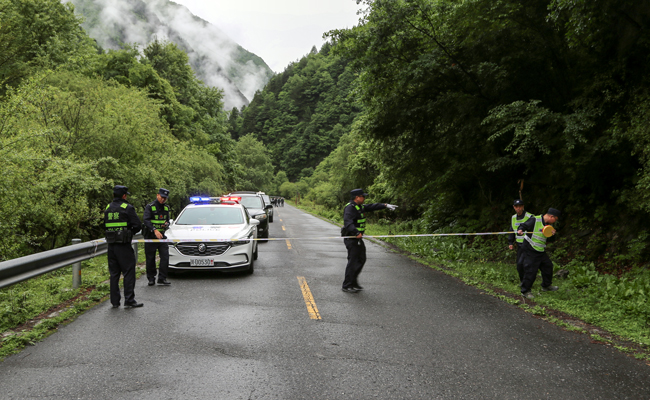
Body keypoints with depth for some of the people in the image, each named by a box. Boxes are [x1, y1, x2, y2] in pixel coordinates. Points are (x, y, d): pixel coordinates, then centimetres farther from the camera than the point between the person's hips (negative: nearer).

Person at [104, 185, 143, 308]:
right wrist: (130, 232, 6)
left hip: (111, 245, 6)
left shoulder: (108, 208, 12)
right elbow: (137, 225, -11)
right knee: (129, 272, 0)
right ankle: (129, 300, -2)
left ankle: (115, 301, 12)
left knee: (114, 273, 11)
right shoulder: (127, 208, -7)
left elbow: (105, 226, 18)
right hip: (123, 245, -6)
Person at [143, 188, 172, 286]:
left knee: (165, 257, -6)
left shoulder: (166, 208, 13)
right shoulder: (149, 207, -6)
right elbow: (145, 220, -18)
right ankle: (151, 279, 14)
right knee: (150, 259, 4)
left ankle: (162, 278, -2)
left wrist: (166, 224, -4)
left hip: (162, 236, 4)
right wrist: (155, 230, -32)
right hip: (150, 237, -4)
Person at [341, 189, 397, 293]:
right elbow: (347, 222, -31)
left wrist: (385, 205, 21)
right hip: (351, 239, -10)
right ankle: (347, 286, 1)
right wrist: (356, 232, -41)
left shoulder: (360, 207, 14)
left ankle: (354, 282, 24)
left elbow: (372, 207, 25)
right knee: (352, 261, -7)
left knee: (361, 260, 15)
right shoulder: (350, 208, -17)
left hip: (358, 238, 10)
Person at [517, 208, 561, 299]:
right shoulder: (534, 220, -16)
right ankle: (525, 291, 4)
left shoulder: (549, 224, 11)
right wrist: (520, 230, -40)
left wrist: (552, 234, -5)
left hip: (541, 251, 9)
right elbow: (524, 226, -17)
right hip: (531, 251, -9)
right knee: (530, 271, -8)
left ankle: (546, 286, 39)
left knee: (548, 266, 18)